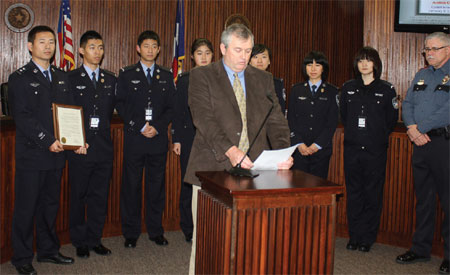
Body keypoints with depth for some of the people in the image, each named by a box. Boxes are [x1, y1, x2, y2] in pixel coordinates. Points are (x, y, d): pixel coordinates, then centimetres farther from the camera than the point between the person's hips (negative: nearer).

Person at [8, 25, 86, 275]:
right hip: (31, 155, -5)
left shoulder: (61, 77, 13)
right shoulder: (19, 78, -5)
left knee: (50, 204, 15)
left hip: (56, 154, 6)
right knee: (26, 207, 4)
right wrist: (47, 141, -21)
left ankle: (48, 250, 29)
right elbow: (23, 117, -14)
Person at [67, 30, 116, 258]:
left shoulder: (110, 80, 11)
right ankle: (80, 242, 19)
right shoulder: (70, 79, -1)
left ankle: (94, 239, 22)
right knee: (78, 196, 6)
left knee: (100, 196, 9)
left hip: (104, 147, 3)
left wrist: (102, 127, 3)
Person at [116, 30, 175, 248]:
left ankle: (156, 231, 18)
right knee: (131, 186, 2)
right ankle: (131, 233, 13)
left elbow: (171, 107, 8)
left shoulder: (166, 76, 12)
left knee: (157, 185, 6)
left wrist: (157, 127, -7)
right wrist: (139, 127, -10)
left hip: (158, 139, 2)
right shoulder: (127, 74, 6)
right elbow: (121, 105, 0)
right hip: (134, 140, -1)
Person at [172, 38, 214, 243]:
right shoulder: (184, 80, 5)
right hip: (190, 139, -1)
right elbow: (178, 111, 3)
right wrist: (176, 139, -3)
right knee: (189, 183, 4)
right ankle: (189, 231, 15)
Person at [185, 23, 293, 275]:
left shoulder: (264, 79, 15)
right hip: (213, 169, -3)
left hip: (252, 169, 3)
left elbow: (276, 120, 9)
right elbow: (204, 118, -11)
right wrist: (230, 150, -25)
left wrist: (283, 153, -10)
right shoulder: (201, 76, 3)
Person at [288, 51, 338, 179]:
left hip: (321, 149, 0)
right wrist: (299, 143, -8)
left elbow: (332, 122, 0)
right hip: (299, 149, 1)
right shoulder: (296, 90, 10)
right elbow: (291, 119, 5)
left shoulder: (332, 91, 6)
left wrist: (317, 145, -9)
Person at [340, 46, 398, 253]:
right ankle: (354, 236, 16)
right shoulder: (348, 88, 7)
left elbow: (392, 120, 7)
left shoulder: (386, 89, 0)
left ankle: (368, 238, 13)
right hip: (352, 149, 2)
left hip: (376, 150, -2)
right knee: (353, 193, 6)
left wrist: (378, 136, 8)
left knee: (373, 194, 2)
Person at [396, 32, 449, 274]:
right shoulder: (422, 75, 16)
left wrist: (420, 128, -14)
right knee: (423, 197, 13)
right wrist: (412, 127, -5)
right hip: (421, 143, 7)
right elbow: (407, 104, 13)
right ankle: (420, 249, 23)